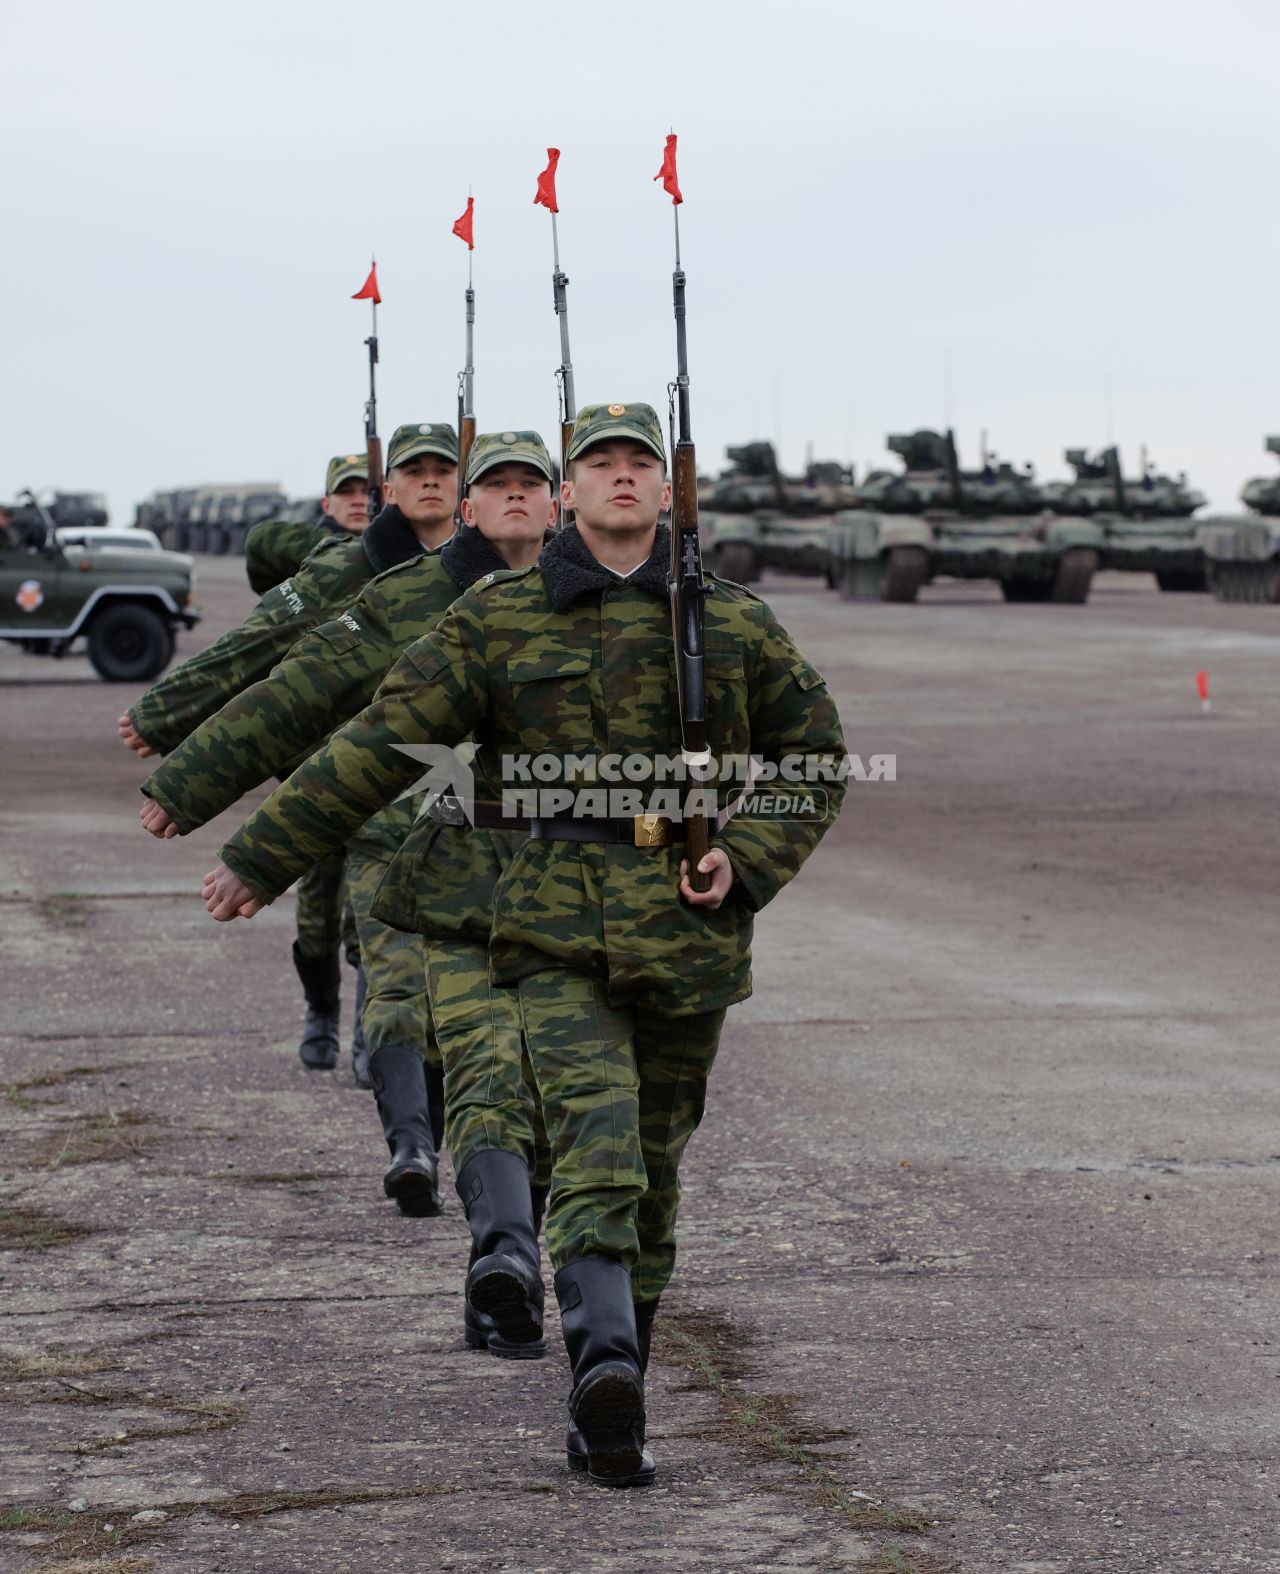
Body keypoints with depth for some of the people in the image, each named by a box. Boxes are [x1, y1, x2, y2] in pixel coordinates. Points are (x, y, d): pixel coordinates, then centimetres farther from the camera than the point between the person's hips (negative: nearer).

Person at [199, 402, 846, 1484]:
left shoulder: (735, 623, 7)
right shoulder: (499, 619, 3)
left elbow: (816, 758, 15)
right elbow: (378, 745, 3)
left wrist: (747, 861, -1)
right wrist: (263, 857, 3)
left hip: (688, 933, 2)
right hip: (556, 934, -2)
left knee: (652, 1170, 5)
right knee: (595, 1139, -18)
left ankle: (606, 1417, 9)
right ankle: (608, 1367, -32)